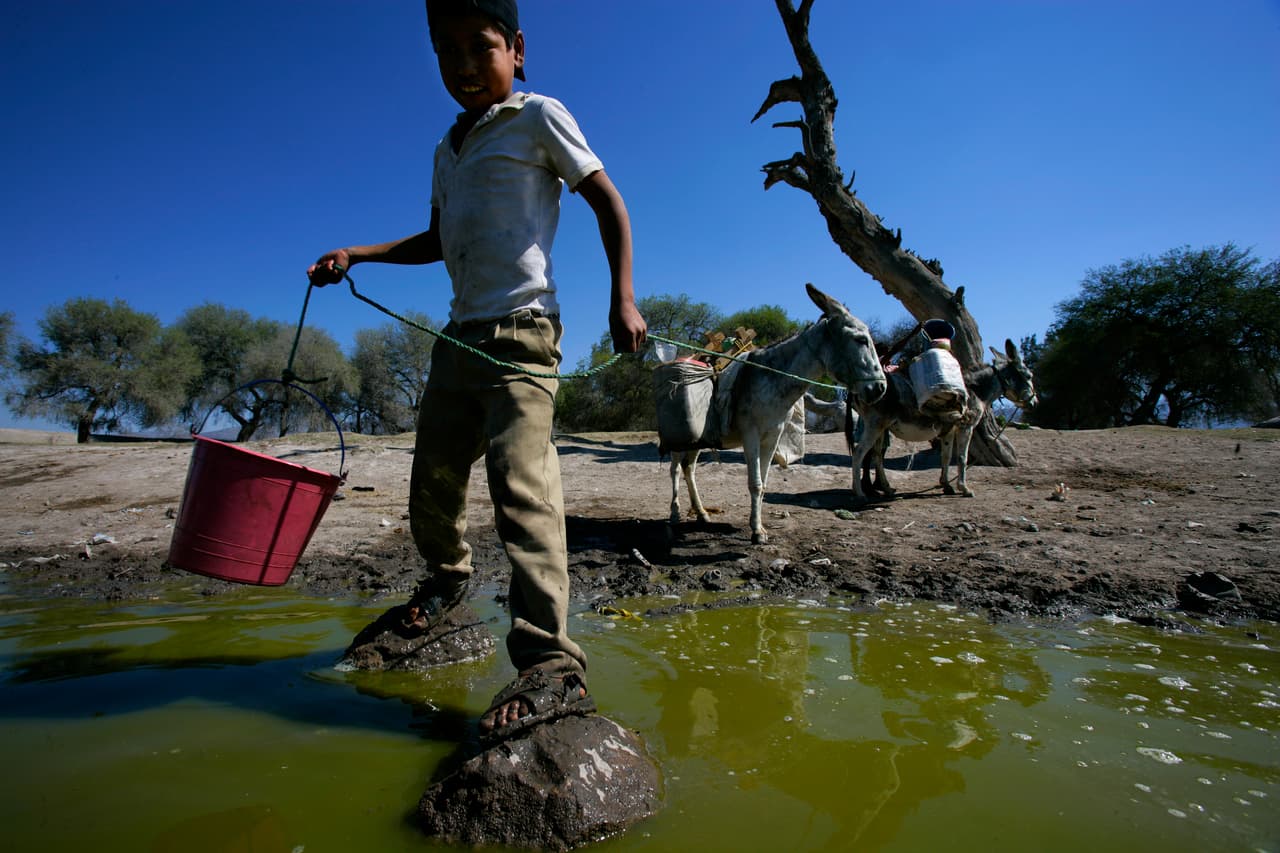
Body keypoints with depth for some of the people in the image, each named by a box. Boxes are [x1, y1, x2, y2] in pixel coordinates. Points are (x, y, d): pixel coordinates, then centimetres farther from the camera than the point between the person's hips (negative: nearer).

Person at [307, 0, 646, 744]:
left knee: (522, 485, -21)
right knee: (433, 473, 14)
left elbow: (609, 203, -1)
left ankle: (553, 664, -23)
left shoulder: (539, 117, 3)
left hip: (520, 332, -7)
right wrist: (355, 254, 19)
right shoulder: (448, 150, 23)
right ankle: (449, 573, 42)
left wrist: (622, 298, -12)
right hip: (459, 337, 8)